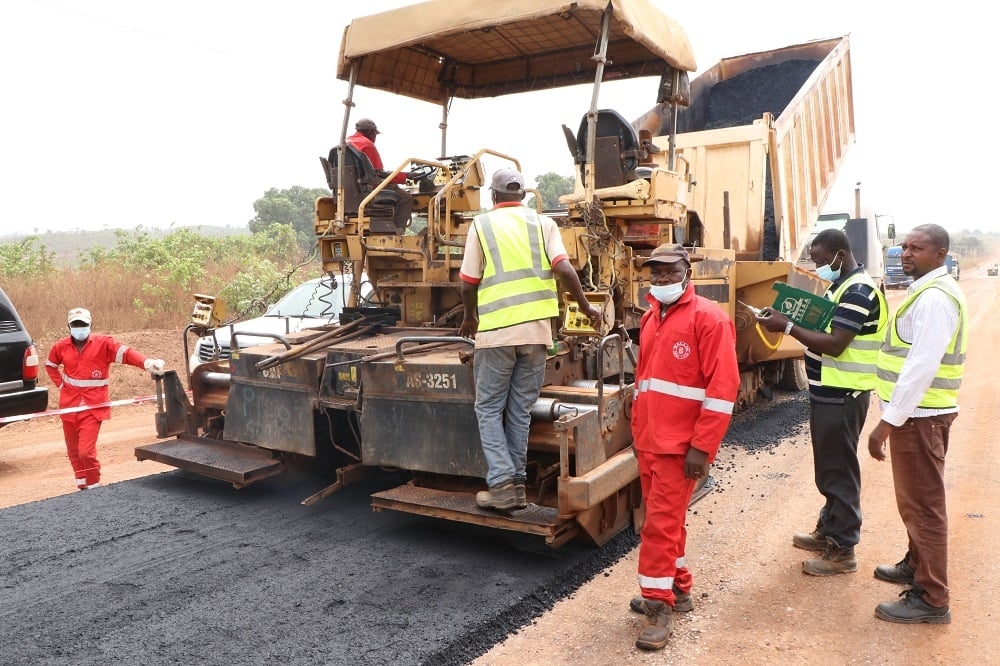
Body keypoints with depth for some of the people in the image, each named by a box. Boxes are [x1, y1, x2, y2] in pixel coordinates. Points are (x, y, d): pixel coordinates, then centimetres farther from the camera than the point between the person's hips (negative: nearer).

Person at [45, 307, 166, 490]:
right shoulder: (61, 346, 3)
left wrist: (147, 363, -45)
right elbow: (50, 365, 23)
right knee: (73, 450, 14)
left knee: (86, 451, -11)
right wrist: (60, 384, 7)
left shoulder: (104, 343, -10)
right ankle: (83, 486, 31)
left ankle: (94, 487, 10)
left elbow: (125, 353, -26)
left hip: (92, 407, -4)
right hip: (69, 406, 5)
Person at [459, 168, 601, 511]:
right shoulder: (542, 223, 9)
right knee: (520, 410, 11)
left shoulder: (482, 224, 5)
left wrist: (470, 318, 21)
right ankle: (516, 485, 15)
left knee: (489, 409, 8)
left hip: (496, 330, -2)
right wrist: (586, 307, 10)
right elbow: (563, 268, -3)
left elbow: (469, 282, 4)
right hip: (535, 330, 3)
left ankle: (502, 485, 0)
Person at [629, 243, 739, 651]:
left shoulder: (708, 317, -12)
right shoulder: (650, 318, 13)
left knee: (661, 523, -4)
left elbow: (723, 387, -17)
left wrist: (701, 446, -19)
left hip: (682, 444, -7)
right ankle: (678, 589, 32)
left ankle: (659, 605, 9)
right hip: (650, 441, 7)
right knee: (665, 519, 16)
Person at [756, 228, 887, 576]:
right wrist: (788, 320, 2)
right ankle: (828, 530, 33)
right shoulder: (841, 286, 13)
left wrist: (788, 327, -23)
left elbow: (834, 344, -26)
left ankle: (842, 550, 9)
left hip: (842, 396, -10)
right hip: (828, 391, 10)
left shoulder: (859, 292, -19)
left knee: (838, 470, -1)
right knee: (828, 467, 19)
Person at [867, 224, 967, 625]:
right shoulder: (928, 291, 15)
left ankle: (931, 599, 7)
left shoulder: (934, 298, -18)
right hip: (918, 412, 10)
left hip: (919, 415, -10)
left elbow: (922, 366, -25)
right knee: (915, 500, 23)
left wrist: (888, 421, -24)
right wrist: (893, 415, 18)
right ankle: (916, 566, 39)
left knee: (922, 505, -2)